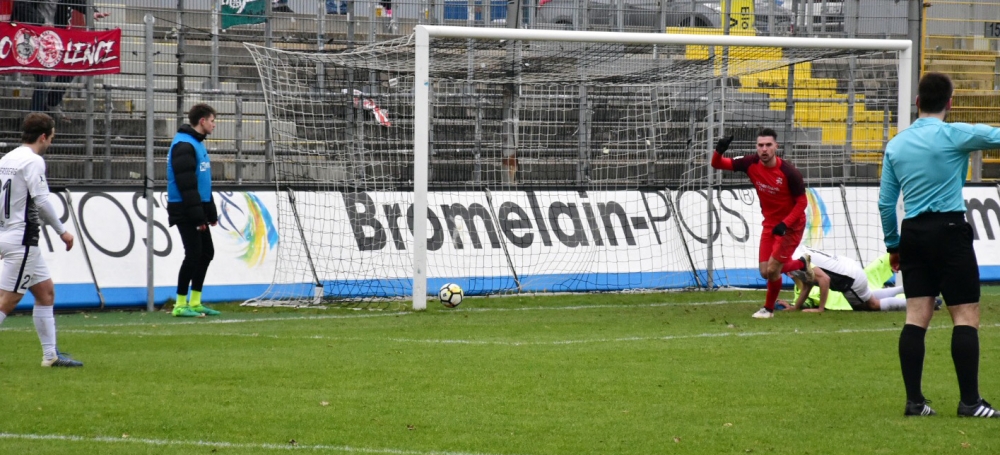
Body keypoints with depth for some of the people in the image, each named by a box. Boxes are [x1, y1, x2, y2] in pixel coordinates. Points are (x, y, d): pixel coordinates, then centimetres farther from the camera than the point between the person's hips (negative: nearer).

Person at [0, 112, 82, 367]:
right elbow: (41, 202, -18)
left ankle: (50, 354, 14)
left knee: (46, 292, 13)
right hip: (22, 240, -9)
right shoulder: (33, 161, -13)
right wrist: (62, 232, -9)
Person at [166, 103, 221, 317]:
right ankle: (180, 305, -5)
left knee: (206, 252, 12)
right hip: (185, 211, -10)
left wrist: (211, 212, 20)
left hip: (197, 209, 10)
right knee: (193, 254, -10)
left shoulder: (198, 144, 17)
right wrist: (197, 215, -22)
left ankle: (195, 302, 17)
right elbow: (186, 184, -21)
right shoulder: (184, 145, -15)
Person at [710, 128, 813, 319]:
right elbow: (717, 164, -7)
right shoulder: (751, 164, -11)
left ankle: (769, 308, 15)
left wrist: (784, 224, -27)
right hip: (770, 224, 5)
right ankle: (802, 263, 33)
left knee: (772, 269, -12)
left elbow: (801, 202, -15)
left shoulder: (789, 172, -23)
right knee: (765, 272, 4)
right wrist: (719, 150, -31)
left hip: (791, 226, -5)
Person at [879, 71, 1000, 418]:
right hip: (949, 230, -6)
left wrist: (893, 244, 20)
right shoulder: (954, 135, -9)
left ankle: (914, 401, 2)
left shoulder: (896, 145, 8)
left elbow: (885, 202, 11)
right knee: (966, 316, -2)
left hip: (913, 233, 6)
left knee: (916, 317, 5)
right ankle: (969, 402, -6)